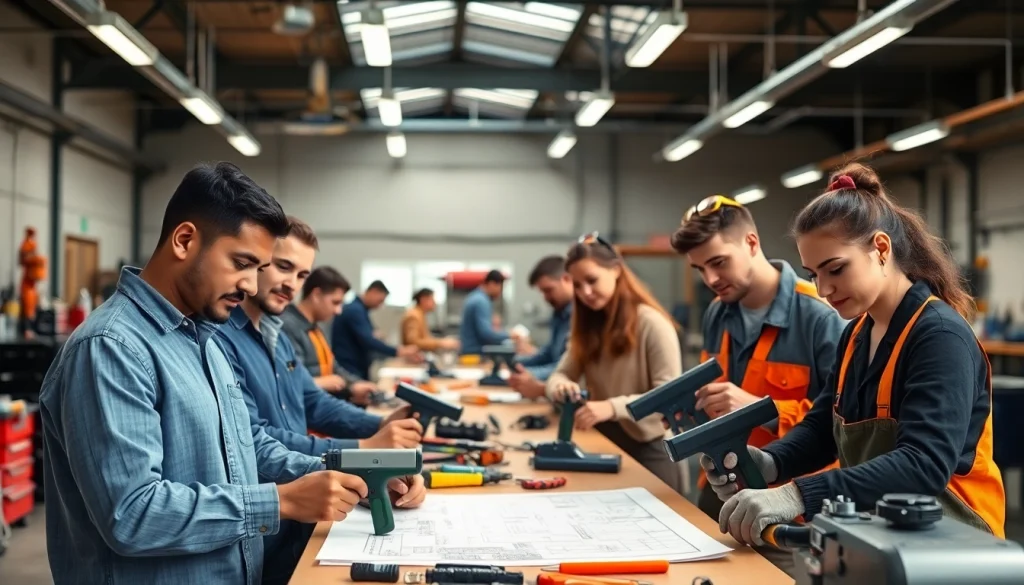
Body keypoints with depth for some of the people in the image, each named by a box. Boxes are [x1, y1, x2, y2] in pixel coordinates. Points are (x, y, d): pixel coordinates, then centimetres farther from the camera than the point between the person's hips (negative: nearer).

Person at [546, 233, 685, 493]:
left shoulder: (652, 323, -14)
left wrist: (613, 406, -35)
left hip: (648, 451, -6)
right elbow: (560, 375, 6)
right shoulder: (588, 327, 10)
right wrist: (561, 387, -20)